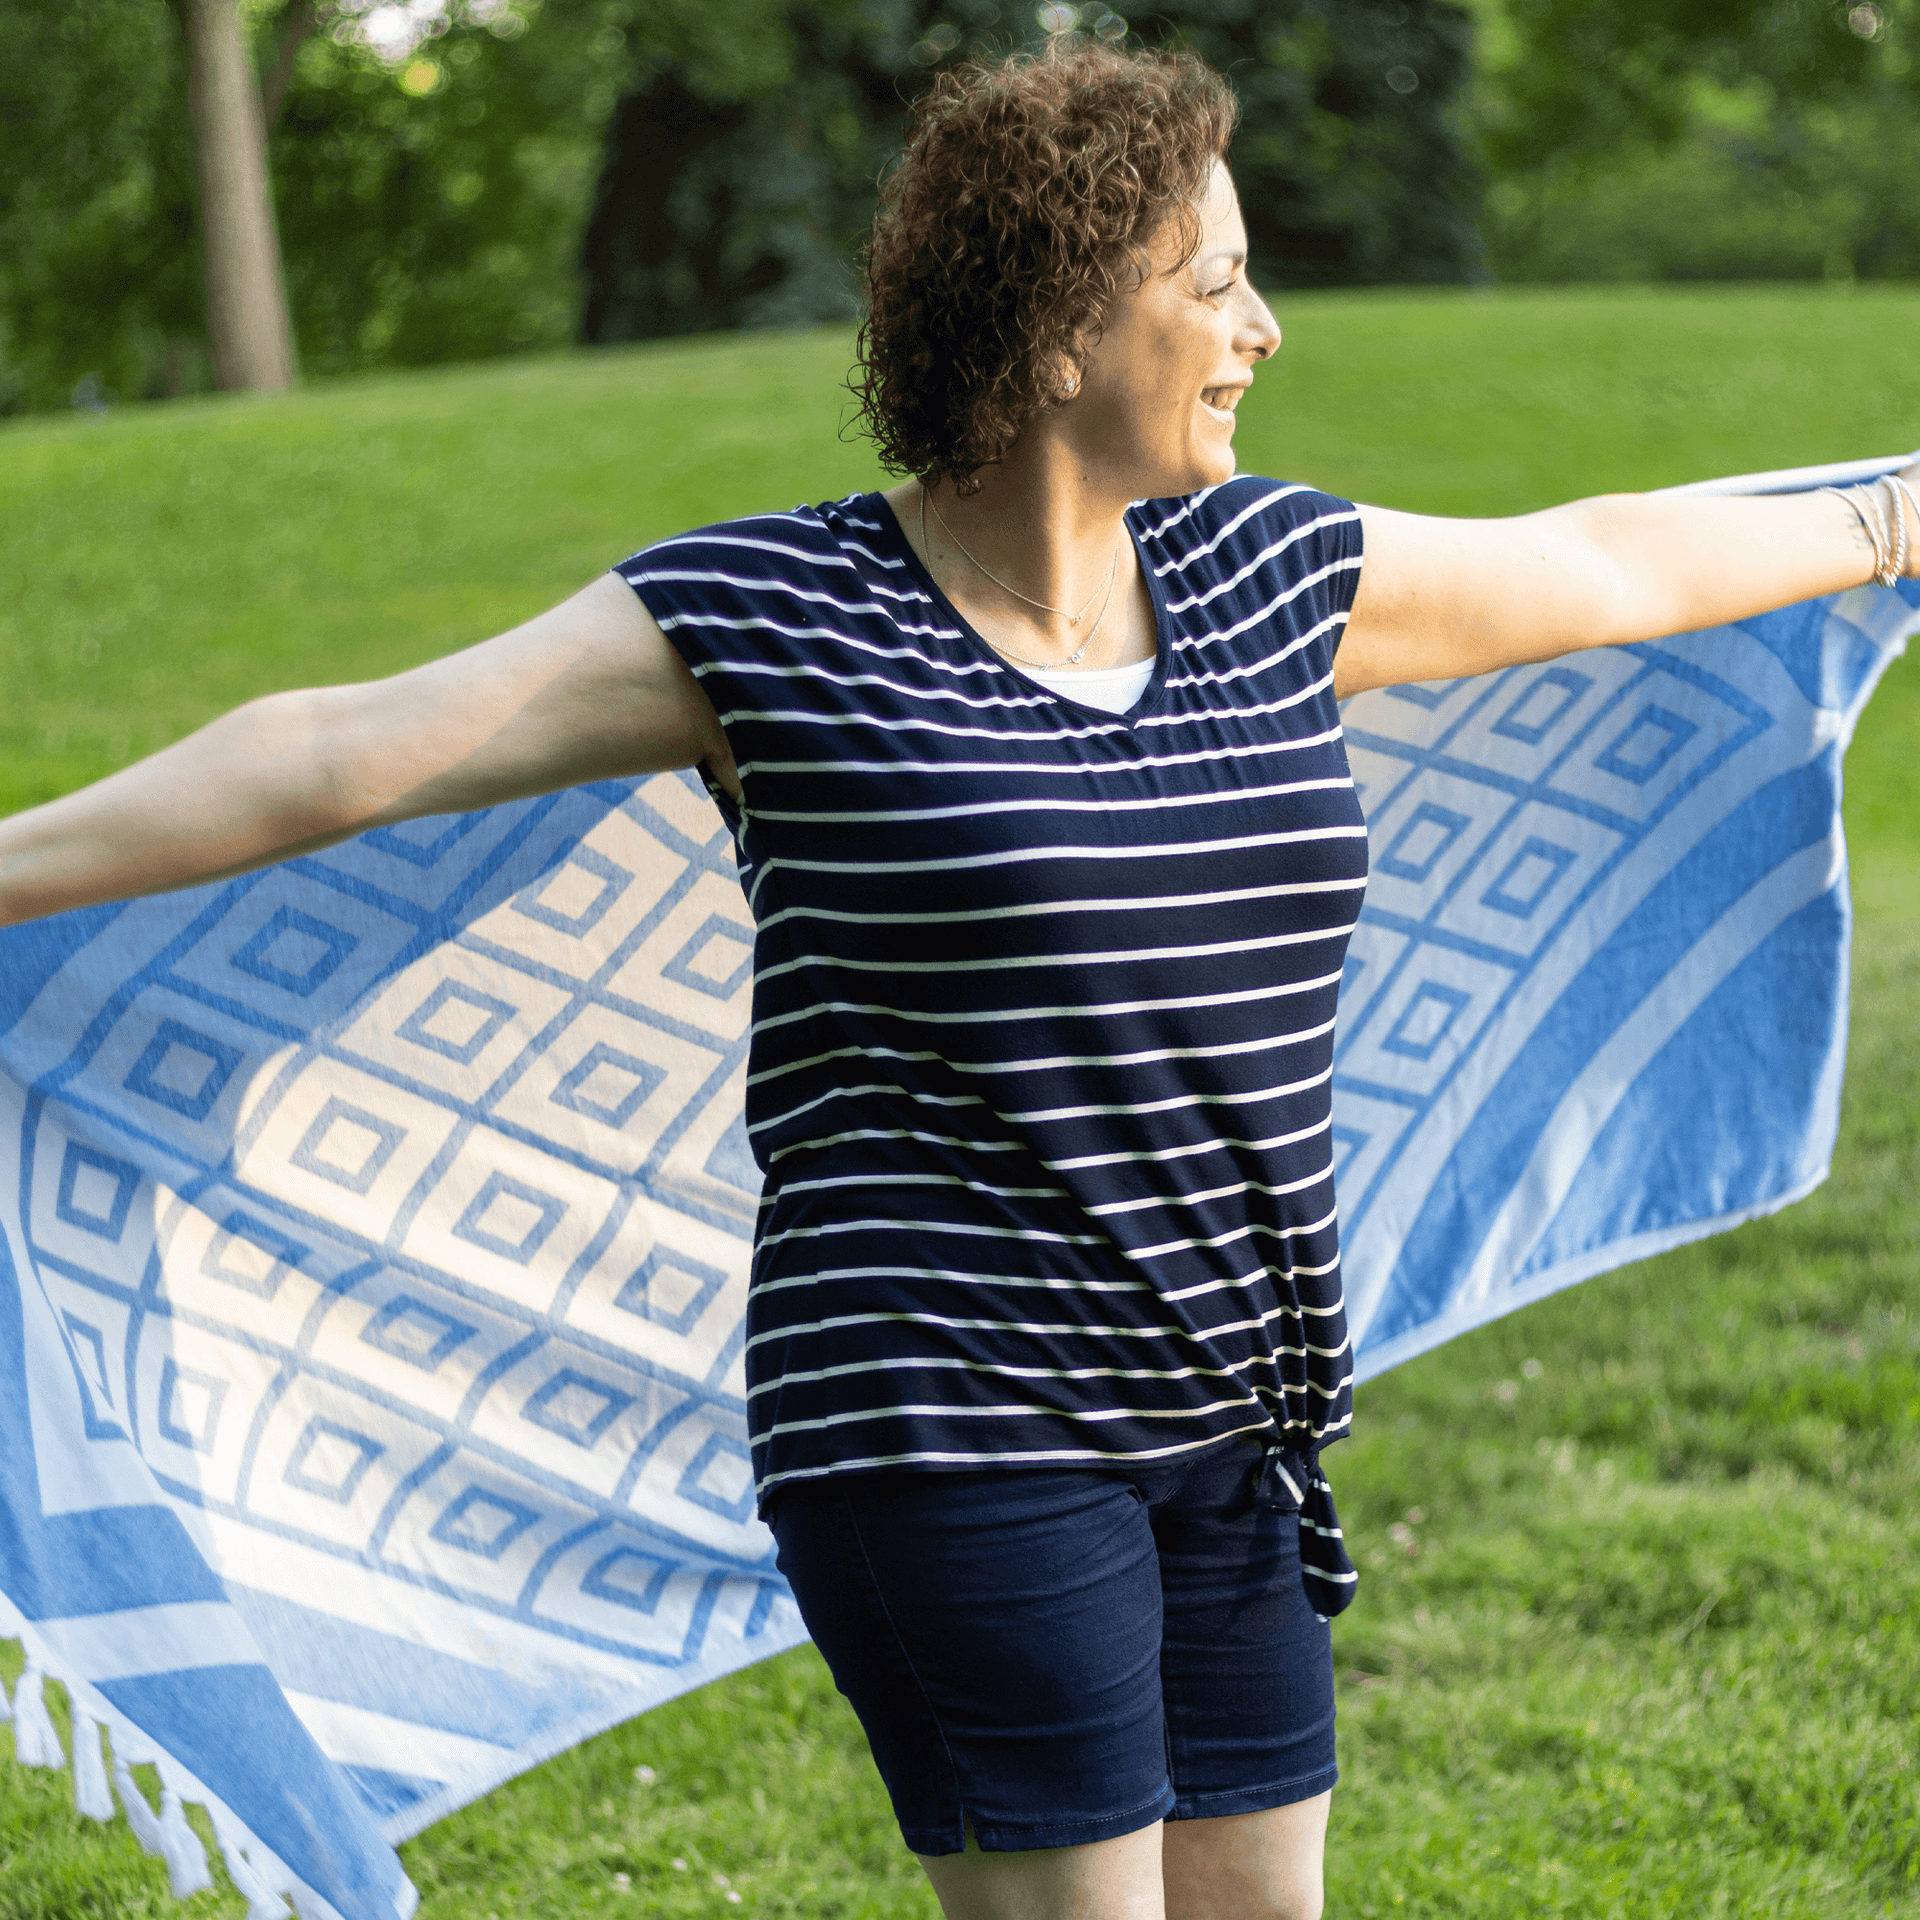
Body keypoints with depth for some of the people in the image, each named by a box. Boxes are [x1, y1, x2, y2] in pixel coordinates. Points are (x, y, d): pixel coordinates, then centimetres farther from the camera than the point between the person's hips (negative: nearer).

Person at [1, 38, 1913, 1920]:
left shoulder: (1267, 575, 7)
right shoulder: (767, 623, -10)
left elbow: (1601, 563, 23)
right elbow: (346, 752, -11)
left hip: (1227, 1440, 7)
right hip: (952, 1443, -6)